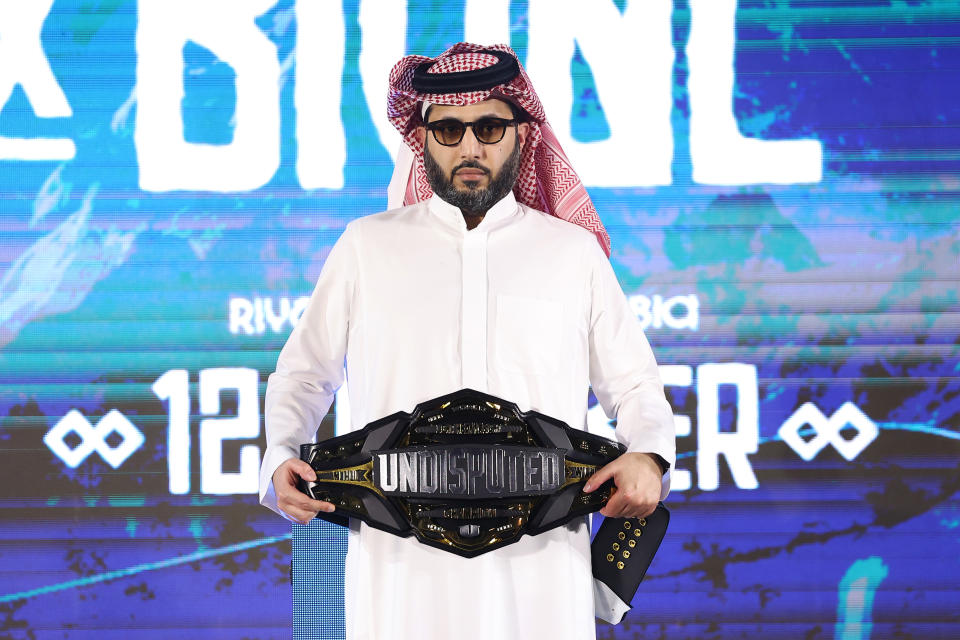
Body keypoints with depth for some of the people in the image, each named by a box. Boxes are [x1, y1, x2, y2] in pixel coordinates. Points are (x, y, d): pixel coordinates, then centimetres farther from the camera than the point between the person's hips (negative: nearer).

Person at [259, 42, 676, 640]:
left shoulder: (574, 251, 13)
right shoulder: (367, 246, 13)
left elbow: (635, 386, 16)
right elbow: (303, 374, 20)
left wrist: (649, 456, -4)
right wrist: (282, 457, 2)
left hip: (537, 553, 0)